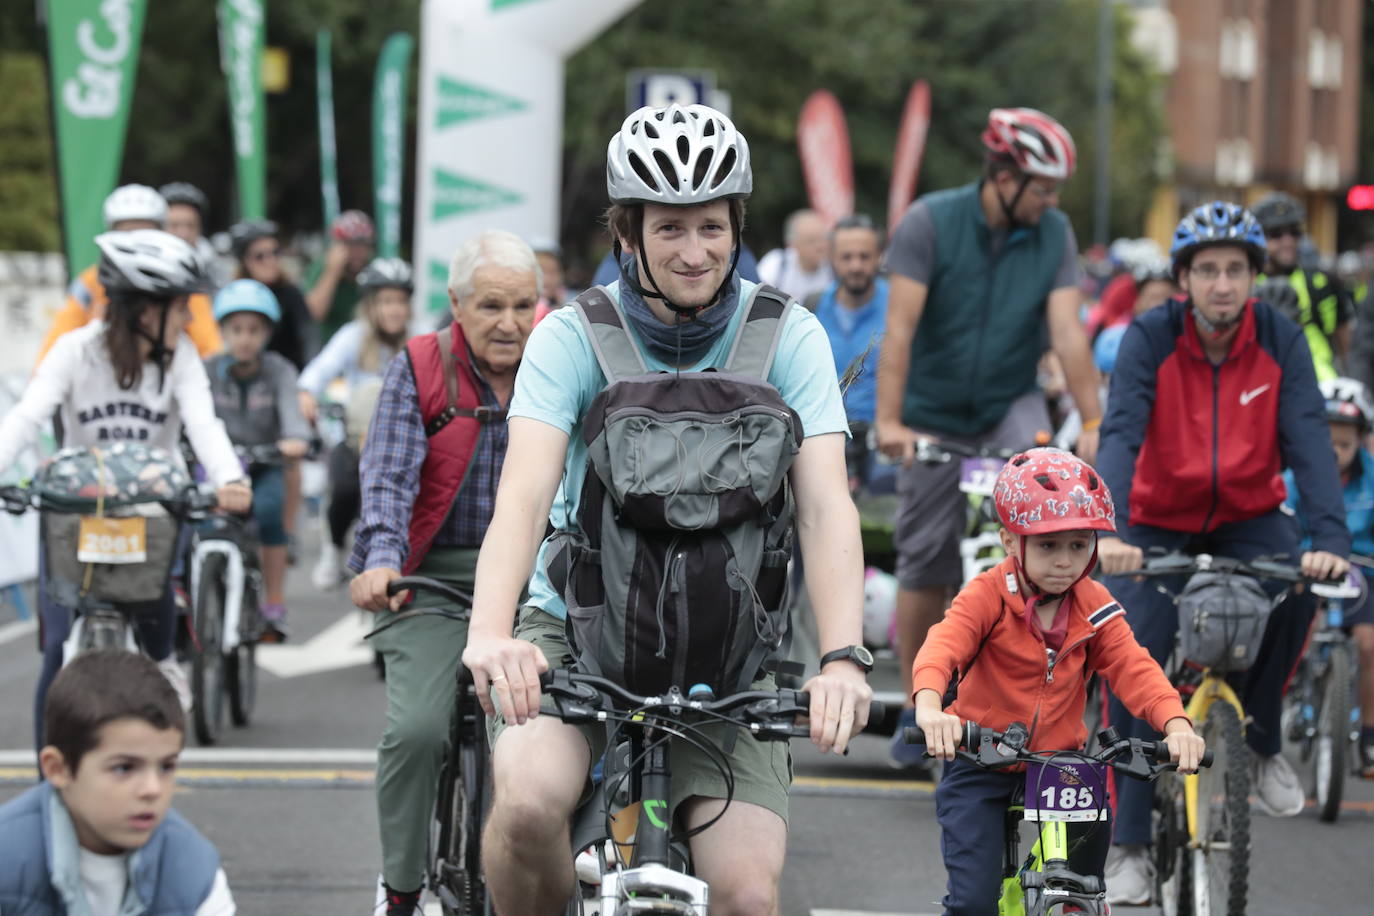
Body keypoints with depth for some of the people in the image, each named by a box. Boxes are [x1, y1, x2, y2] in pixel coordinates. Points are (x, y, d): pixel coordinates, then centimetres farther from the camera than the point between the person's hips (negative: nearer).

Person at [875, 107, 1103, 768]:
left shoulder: (1053, 233, -7)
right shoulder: (930, 222, -14)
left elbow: (1067, 330, -13)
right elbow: (900, 326, -20)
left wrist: (1093, 422, -22)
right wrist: (889, 421, -29)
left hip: (1012, 403, 1)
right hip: (936, 414, -1)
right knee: (927, 563, 2)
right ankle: (918, 708, 16)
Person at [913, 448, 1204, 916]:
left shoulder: (1095, 608, -1)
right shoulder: (987, 597, -14)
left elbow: (1134, 668, -11)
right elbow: (942, 647, -30)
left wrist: (1176, 723, -31)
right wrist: (929, 707, -52)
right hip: (981, 766, -3)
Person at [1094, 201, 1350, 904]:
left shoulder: (1280, 342, -13)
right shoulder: (1150, 338, -17)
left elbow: (1309, 439, -22)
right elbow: (1120, 435, -29)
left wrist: (1330, 539, -38)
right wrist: (1110, 530, -46)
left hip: (1246, 520, 1)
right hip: (1159, 525, -1)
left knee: (1297, 586, -30)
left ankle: (1259, 739, -6)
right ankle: (1129, 843, -5)